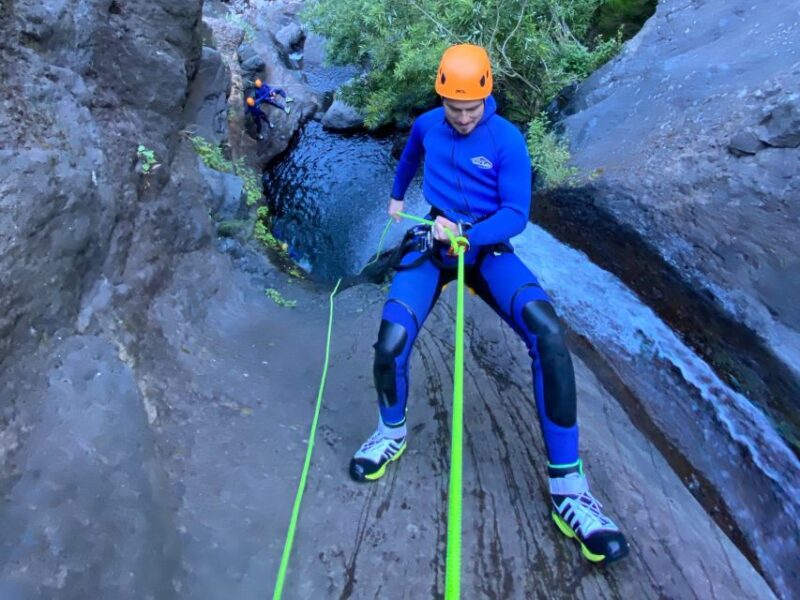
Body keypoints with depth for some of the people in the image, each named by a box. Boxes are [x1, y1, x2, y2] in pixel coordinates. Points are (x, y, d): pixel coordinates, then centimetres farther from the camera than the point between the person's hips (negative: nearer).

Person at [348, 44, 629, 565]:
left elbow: (516, 214, -12)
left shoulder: (507, 140, -10)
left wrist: (467, 235, -29)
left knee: (549, 336, -29)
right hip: (431, 242, 2)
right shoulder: (426, 126, 3)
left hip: (488, 246, -2)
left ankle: (568, 487, -19)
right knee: (390, 344, -24)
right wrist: (397, 197, 43)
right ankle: (393, 431, 11)